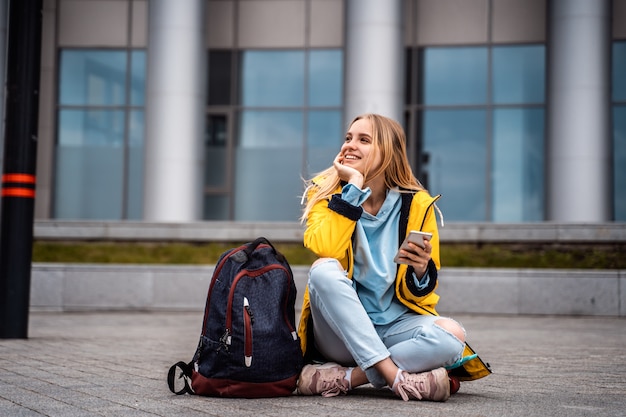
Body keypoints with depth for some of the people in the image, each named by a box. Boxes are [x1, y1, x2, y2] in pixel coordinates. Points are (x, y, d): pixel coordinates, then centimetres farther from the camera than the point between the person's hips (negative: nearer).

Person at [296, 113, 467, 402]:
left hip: (393, 323, 1)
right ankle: (394, 375, -28)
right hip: (339, 331, -1)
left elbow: (420, 295, 2)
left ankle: (347, 377, -21)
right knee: (324, 270, -30)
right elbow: (323, 250, -24)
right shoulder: (326, 191, -2)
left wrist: (421, 270, -21)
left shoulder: (417, 204, -2)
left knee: (451, 335, -28)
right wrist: (353, 185, -20)